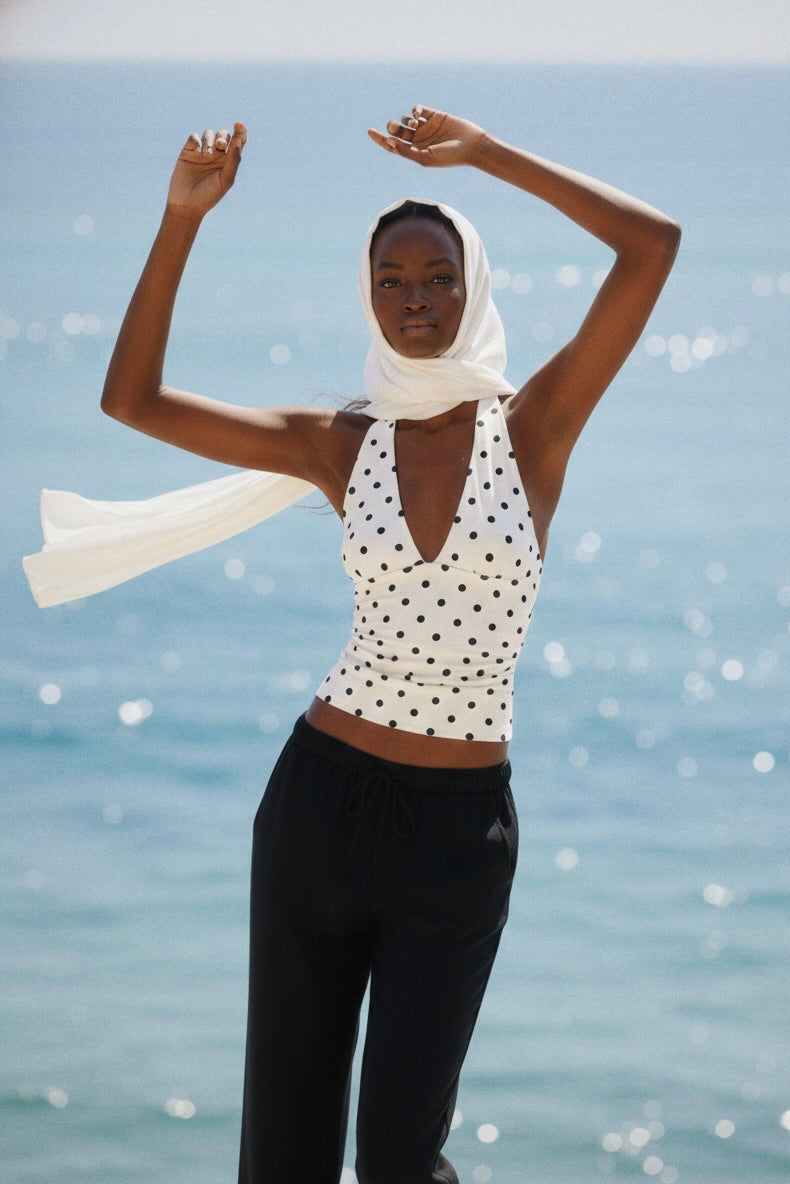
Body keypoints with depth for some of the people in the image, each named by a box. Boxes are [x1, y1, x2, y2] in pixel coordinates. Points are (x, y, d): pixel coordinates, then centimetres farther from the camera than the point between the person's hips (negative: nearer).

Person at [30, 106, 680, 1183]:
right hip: (324, 799, 2)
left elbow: (653, 242, -14)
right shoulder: (341, 446, 3)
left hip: (462, 826, -2)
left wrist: (482, 151, -10)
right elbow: (132, 400, -1)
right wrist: (184, 218, -8)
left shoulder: (534, 426, -3)